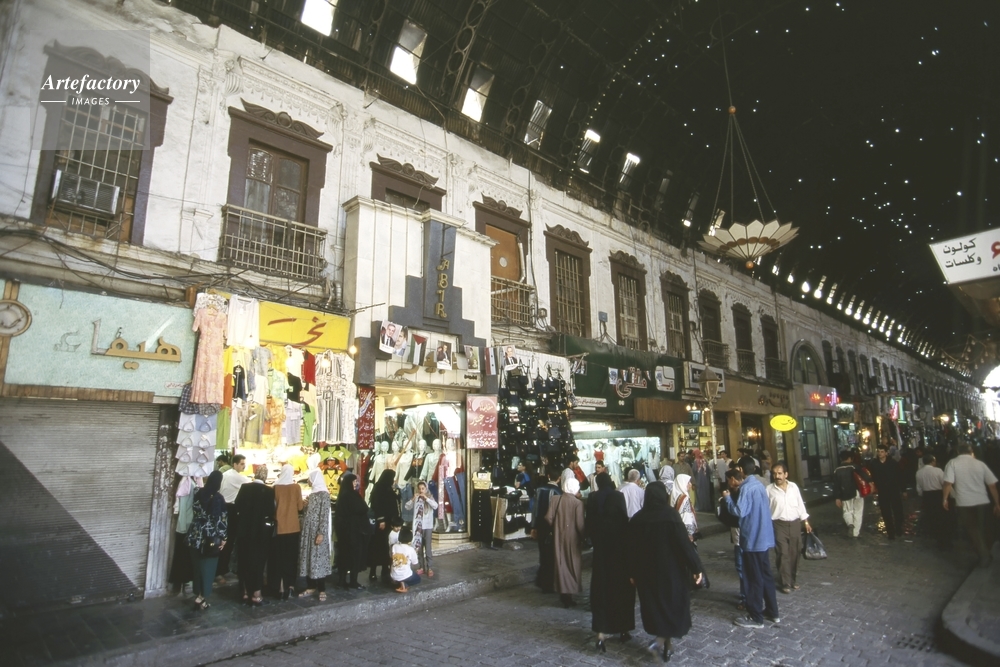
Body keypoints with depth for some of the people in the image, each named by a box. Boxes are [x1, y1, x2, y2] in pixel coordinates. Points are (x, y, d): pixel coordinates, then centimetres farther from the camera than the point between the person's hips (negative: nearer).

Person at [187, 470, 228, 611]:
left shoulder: (198, 494, 0)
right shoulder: (218, 498, -14)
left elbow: (194, 514, 10)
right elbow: (222, 520, -13)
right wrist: (223, 538, -4)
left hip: (196, 537, 5)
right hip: (211, 539, -5)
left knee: (198, 567, 14)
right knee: (207, 567, 5)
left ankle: (198, 596, 20)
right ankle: (202, 597, 7)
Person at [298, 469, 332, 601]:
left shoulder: (324, 494, -13)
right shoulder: (312, 494, 12)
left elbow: (325, 515, -17)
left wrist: (321, 533, -20)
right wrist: (305, 505, -1)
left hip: (317, 532, -8)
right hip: (308, 531, 8)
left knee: (318, 559, -3)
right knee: (308, 558, 10)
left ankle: (322, 590, 6)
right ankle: (311, 587, 19)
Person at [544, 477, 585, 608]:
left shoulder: (555, 499, -6)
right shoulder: (578, 503, -16)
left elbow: (549, 517, -8)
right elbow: (580, 524, -16)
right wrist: (582, 537, 0)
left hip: (558, 537, 4)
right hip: (572, 538, -3)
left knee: (561, 564, 14)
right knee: (572, 565, 10)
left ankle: (563, 594, 21)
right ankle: (568, 595, 12)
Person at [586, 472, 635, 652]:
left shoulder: (592, 497, -2)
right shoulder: (618, 496, -11)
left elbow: (588, 522, 2)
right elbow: (624, 520, -12)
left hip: (600, 546, 2)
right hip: (618, 546, -2)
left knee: (601, 587, 6)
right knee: (620, 585, 13)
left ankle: (601, 633, -1)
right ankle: (622, 628, 24)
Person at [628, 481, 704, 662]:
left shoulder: (637, 518, -5)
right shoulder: (670, 515, -15)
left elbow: (632, 548, 1)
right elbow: (684, 543, -17)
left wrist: (632, 572, 11)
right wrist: (696, 567, -8)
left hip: (646, 571, 3)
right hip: (670, 569, -3)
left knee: (654, 603, 17)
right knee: (671, 602, 13)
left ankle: (661, 639, 21)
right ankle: (663, 641, 12)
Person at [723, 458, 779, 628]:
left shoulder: (746, 487, -20)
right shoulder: (759, 484, 8)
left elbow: (739, 511, -25)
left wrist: (727, 497, -11)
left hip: (752, 539, -9)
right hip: (764, 537, 9)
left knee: (754, 578, 1)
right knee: (765, 575, 18)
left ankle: (755, 617, 10)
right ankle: (772, 611, 29)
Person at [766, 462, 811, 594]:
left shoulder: (793, 486, 2)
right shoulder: (769, 489, -7)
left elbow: (800, 504, 11)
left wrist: (805, 521, 11)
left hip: (795, 523, 3)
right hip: (779, 525, -3)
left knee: (794, 553, 10)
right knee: (783, 554, -4)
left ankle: (792, 580, 26)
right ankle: (785, 583, 6)